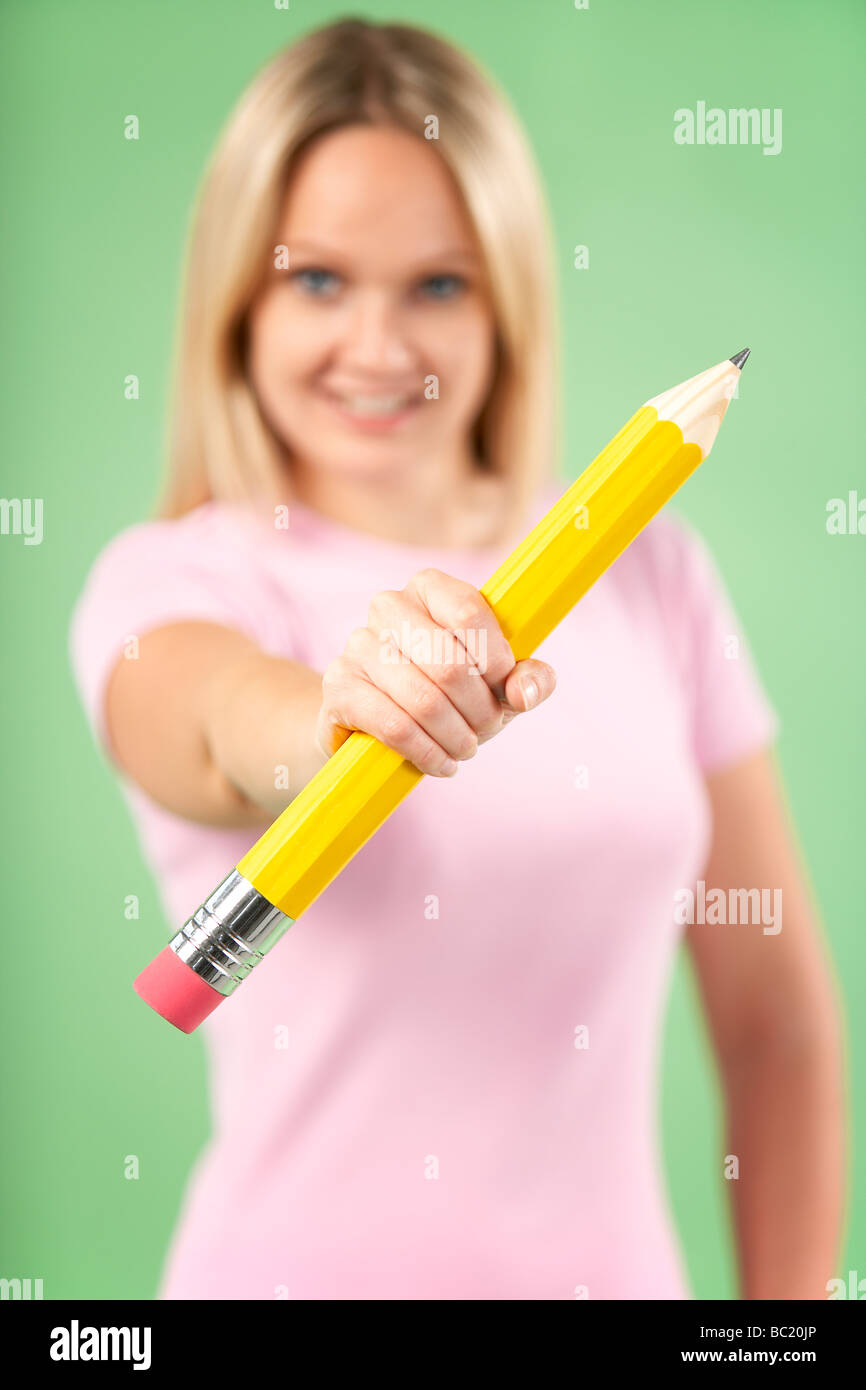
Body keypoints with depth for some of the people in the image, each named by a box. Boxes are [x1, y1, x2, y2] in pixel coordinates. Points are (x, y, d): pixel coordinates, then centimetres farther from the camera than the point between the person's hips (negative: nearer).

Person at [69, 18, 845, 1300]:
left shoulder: (648, 570, -1)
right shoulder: (170, 582, -8)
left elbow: (777, 1012, 2)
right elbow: (218, 724, -33)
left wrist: (788, 1299, -1)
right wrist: (336, 714, -53)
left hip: (614, 1262, 3)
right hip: (309, 1261, -2)